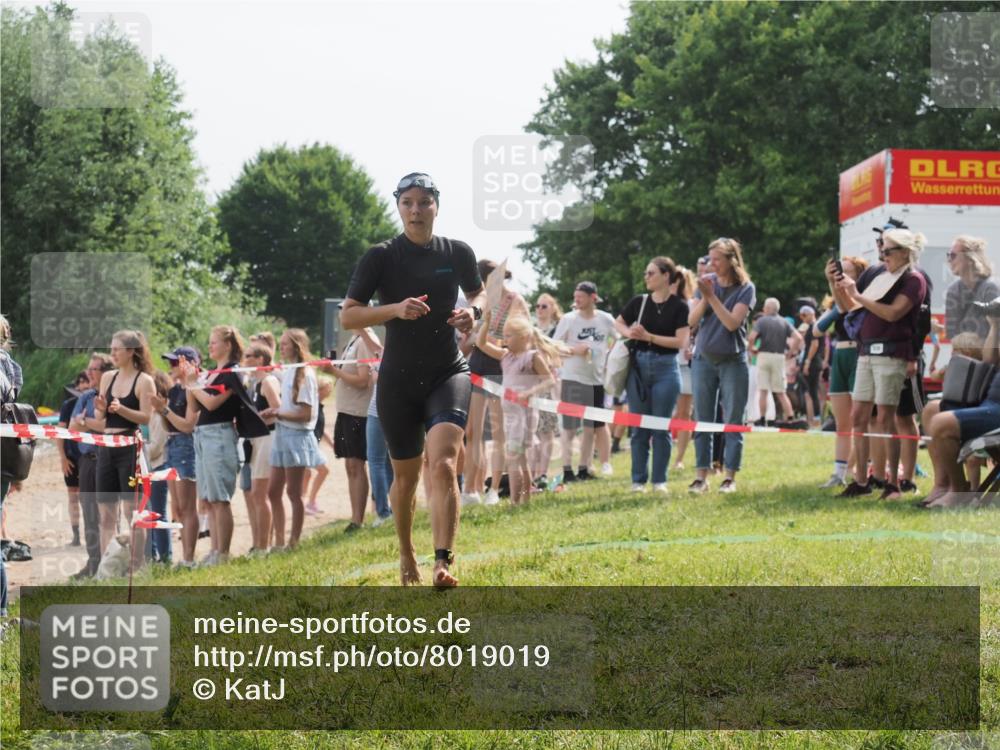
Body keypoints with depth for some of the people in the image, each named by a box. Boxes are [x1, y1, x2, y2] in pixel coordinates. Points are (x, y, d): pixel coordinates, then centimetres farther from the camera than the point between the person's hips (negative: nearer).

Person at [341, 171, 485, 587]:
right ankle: (406, 554, 36)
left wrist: (472, 311, -3)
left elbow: (479, 292, 21)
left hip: (448, 373, 0)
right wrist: (395, 309, -24)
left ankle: (442, 563, -28)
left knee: (443, 464, -21)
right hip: (398, 380, 0)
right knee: (406, 475, 12)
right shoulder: (380, 257, -4)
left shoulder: (457, 253, 2)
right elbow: (347, 316, -9)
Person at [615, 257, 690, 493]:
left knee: (661, 427, 0)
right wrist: (629, 332, -3)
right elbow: (618, 323, 19)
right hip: (638, 365, 3)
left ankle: (660, 480, 7)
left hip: (665, 368, -3)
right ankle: (638, 480, 10)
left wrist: (649, 336, -16)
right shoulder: (639, 302, 5)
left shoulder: (679, 306, -4)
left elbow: (681, 341, -11)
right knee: (639, 428, 5)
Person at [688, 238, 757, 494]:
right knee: (702, 421, 3)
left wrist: (712, 296, -19)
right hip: (704, 359, 3)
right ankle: (701, 476, 6)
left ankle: (730, 477, 4)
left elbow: (732, 322, -16)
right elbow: (692, 320, -1)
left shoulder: (745, 288, -5)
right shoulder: (706, 282, 4)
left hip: (733, 360, -3)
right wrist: (704, 297, -15)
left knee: (732, 422, 0)